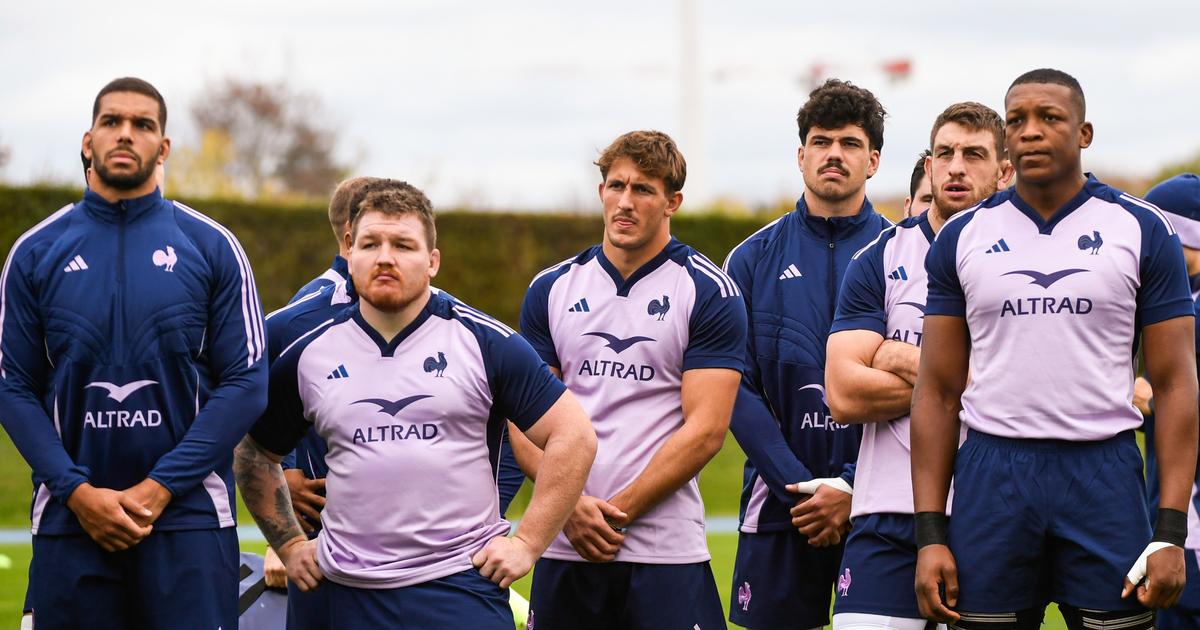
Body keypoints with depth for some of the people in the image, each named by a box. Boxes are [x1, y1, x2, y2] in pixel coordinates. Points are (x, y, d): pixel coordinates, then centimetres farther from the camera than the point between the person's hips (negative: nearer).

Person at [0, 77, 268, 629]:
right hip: (70, 517, 1)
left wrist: (159, 489, -10)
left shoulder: (211, 248, 3)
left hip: (188, 516, -1)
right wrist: (78, 492, -9)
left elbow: (246, 384, -2)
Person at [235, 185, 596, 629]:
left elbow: (574, 436, -2)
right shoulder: (308, 355, 8)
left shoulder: (485, 343, 0)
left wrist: (527, 542, -5)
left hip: (461, 583, -3)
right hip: (352, 589, 3)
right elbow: (255, 454, 23)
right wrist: (289, 545, 16)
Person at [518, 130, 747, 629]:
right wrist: (572, 504, -8)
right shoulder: (551, 289, 11)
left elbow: (705, 429, -7)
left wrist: (617, 510, -12)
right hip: (564, 547, 3)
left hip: (666, 548, -3)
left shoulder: (710, 294, -1)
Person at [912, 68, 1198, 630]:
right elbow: (938, 392, 8)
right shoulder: (963, 238, 8)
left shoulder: (1141, 231, 3)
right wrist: (929, 534, -1)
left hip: (1104, 474, -1)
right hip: (992, 473, 1)